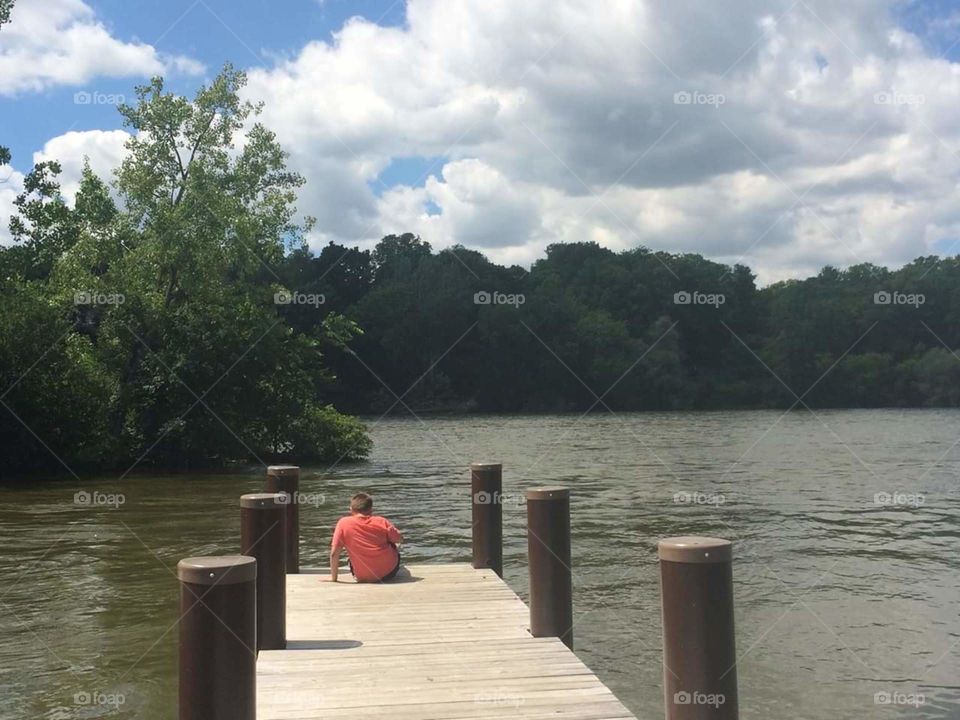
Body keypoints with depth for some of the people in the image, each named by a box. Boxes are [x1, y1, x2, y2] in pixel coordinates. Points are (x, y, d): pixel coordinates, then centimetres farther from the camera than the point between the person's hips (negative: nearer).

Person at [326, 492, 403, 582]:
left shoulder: (343, 523, -9)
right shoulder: (382, 522, -6)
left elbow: (334, 553, -11)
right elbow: (400, 539, 6)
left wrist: (333, 578, 0)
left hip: (363, 578, -1)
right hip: (389, 573, 1)